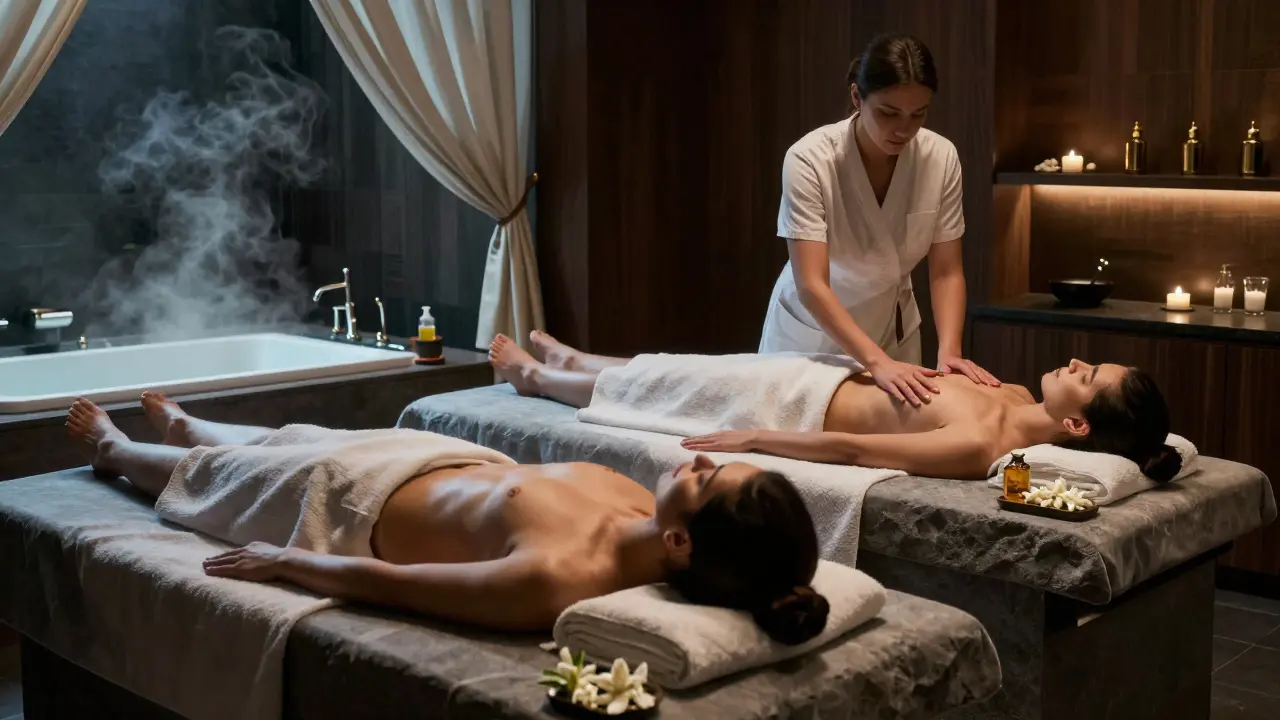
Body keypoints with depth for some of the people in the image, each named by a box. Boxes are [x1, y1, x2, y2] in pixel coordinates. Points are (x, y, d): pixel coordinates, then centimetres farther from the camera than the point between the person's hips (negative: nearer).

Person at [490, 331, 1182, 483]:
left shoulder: (980, 446, -38)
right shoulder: (1015, 399, -12)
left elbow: (850, 449, -35)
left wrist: (749, 439, -30)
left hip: (806, 408, -7)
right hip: (827, 382, 7)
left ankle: (536, 374, 47)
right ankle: (565, 362, 57)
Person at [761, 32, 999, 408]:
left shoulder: (941, 157, -16)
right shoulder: (810, 159, -27)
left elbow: (946, 272, -12)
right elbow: (811, 286, -32)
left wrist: (949, 351, -27)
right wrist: (877, 362, -41)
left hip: (892, 330, 3)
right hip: (812, 331, -3)